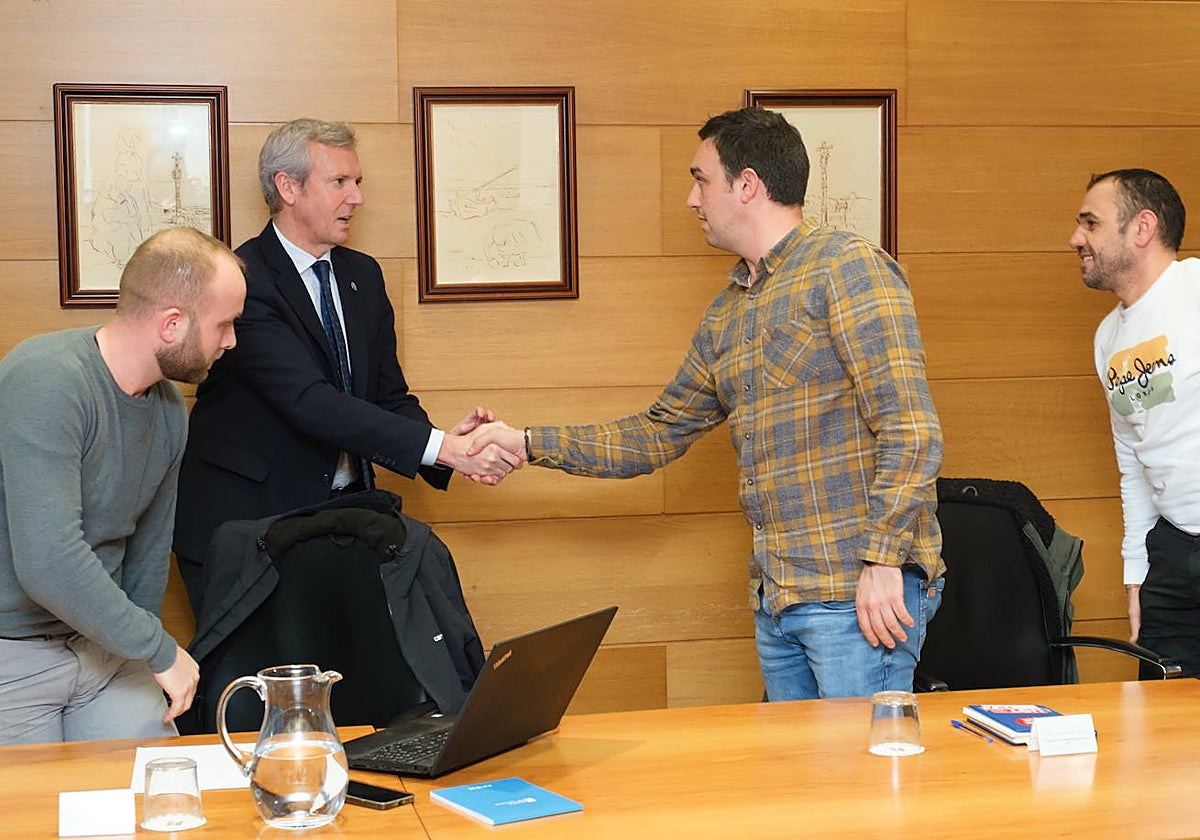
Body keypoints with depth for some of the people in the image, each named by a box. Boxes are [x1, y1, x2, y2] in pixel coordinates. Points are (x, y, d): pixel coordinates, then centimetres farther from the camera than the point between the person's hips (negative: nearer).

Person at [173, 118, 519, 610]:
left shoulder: (363, 276, 10)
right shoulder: (241, 281, -15)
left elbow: (390, 399, 9)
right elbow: (310, 402, -26)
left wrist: (453, 443, -13)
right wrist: (441, 447, -31)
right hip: (244, 523, -6)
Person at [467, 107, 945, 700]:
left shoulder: (847, 268, -8)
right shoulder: (725, 317, 17)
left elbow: (911, 432, -16)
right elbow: (660, 434, 24)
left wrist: (883, 561, -20)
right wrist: (530, 443, 18)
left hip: (860, 592, -8)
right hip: (777, 602, 8)